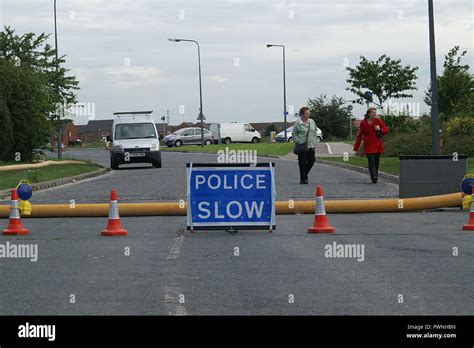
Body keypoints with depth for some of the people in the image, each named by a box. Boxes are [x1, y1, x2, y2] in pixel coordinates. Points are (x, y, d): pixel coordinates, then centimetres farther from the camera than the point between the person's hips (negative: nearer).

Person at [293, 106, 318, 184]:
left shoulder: (312, 122, 9)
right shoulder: (298, 123, -7)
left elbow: (315, 132, 19)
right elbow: (294, 134, -1)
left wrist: (314, 142, 11)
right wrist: (298, 141, -11)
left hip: (311, 146, 5)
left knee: (311, 160, 1)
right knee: (302, 162, -2)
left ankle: (304, 174, 24)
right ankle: (303, 179, 5)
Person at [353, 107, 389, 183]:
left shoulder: (378, 121, 3)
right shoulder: (363, 123, 0)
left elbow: (386, 130, 7)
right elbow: (360, 135, 4)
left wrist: (380, 129, -16)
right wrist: (356, 148, 3)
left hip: (377, 145, 2)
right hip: (368, 145, -2)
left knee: (376, 162, 5)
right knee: (371, 162, -15)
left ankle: (375, 177, 18)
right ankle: (374, 177, -24)